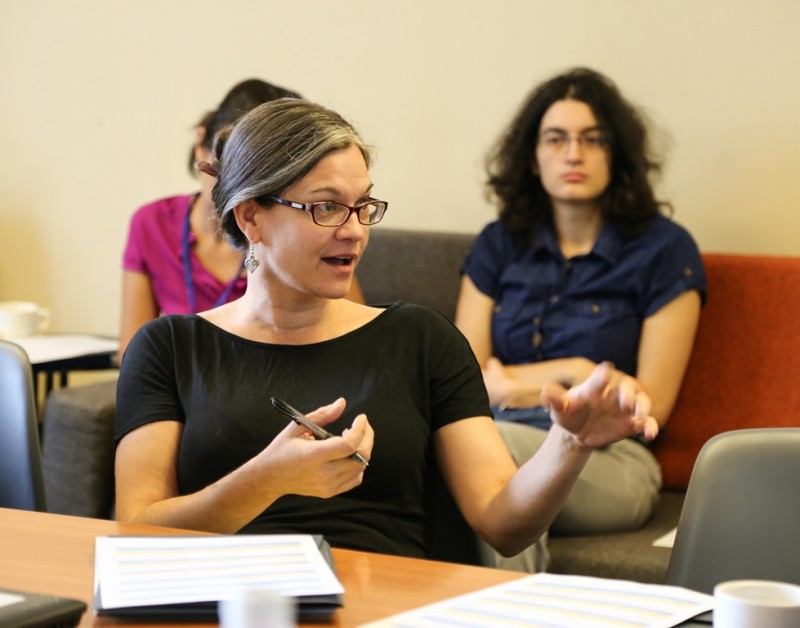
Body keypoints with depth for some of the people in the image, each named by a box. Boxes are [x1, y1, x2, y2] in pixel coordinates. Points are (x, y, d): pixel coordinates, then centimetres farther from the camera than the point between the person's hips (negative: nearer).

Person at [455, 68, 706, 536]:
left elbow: (652, 404, 4)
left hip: (608, 461, -3)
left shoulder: (664, 249, 8)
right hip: (496, 433, 3)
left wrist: (516, 381, 3)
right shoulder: (498, 246, 19)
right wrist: (566, 372, -4)